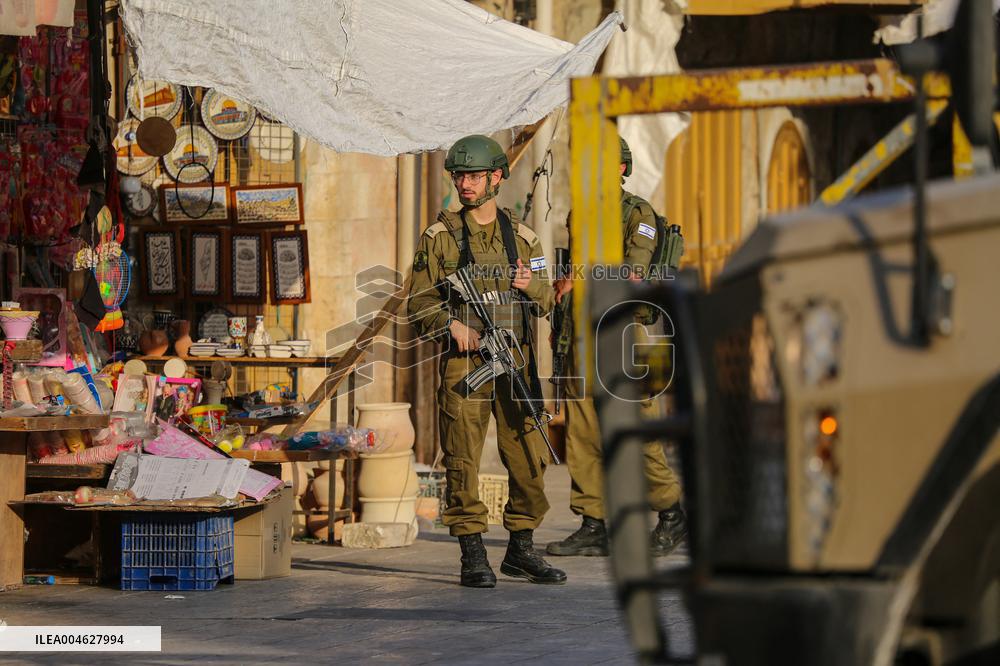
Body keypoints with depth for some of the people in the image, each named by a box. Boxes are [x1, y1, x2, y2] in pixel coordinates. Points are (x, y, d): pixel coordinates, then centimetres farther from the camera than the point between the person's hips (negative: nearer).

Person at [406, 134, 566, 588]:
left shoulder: (523, 238, 12)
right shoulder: (439, 237, 4)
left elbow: (546, 303, 16)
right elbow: (419, 303, 3)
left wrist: (531, 285, -7)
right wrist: (453, 325, -15)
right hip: (463, 362, -3)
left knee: (530, 458, 2)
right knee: (463, 461, -4)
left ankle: (521, 550, 14)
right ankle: (473, 555, 2)